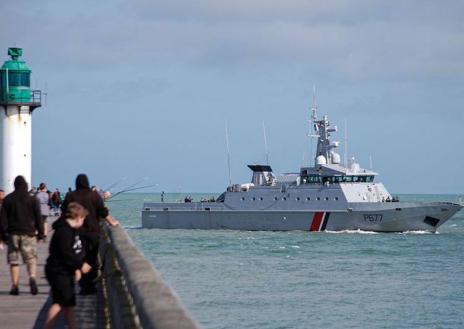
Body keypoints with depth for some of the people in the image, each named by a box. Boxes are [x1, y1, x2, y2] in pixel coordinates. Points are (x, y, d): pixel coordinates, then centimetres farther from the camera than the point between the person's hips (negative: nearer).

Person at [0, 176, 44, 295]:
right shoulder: (33, 199, 1)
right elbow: (38, 217, 2)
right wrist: (40, 232, 9)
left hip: (13, 233, 0)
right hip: (28, 233, 0)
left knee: (13, 260, 7)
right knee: (31, 258, 3)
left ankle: (15, 286, 2)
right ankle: (32, 277, -23)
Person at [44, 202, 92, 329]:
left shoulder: (71, 229, 14)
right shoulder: (64, 231, -19)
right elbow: (65, 254, -23)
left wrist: (76, 268, 9)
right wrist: (80, 265, -14)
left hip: (66, 272, 10)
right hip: (59, 272, -10)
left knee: (69, 304, 13)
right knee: (60, 303, -11)